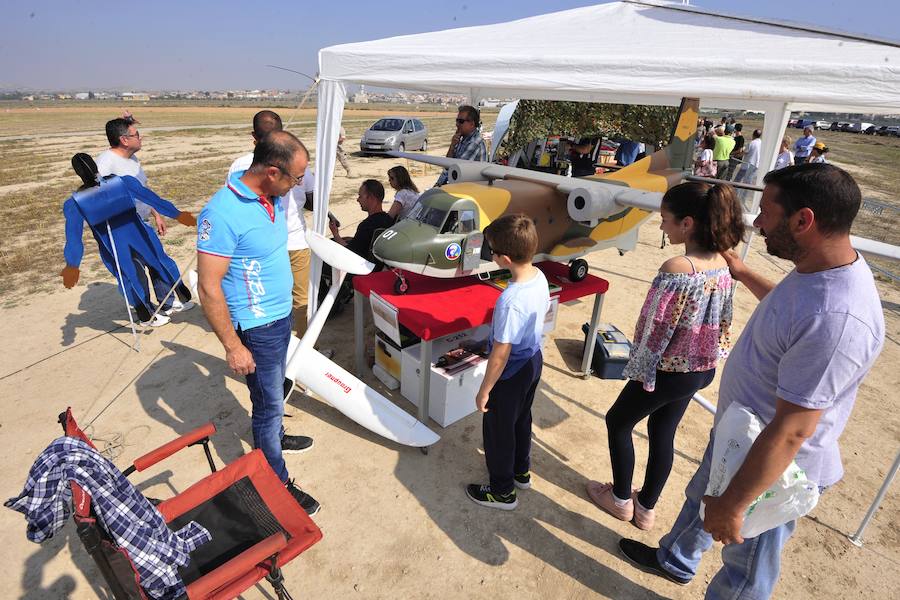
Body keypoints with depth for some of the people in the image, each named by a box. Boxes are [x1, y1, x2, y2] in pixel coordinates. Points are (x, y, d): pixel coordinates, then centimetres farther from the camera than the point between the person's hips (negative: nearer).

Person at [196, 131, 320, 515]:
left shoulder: (272, 198, 0)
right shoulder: (223, 214, -27)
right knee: (269, 403, 6)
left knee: (273, 391, 27)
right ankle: (277, 483, 24)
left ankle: (271, 437, 51)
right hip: (257, 329, -8)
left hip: (282, 315, 8)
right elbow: (209, 289, -24)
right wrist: (233, 347, -19)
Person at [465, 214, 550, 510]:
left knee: (498, 431, 14)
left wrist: (485, 390, -15)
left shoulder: (510, 301, -35)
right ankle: (521, 471, 51)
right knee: (521, 419, 28)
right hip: (534, 360, 8)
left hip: (512, 374, -8)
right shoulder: (540, 277, -10)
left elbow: (500, 354, -28)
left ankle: (503, 491, 35)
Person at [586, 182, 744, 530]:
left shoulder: (676, 269, -29)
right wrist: (708, 357, 19)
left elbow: (658, 330, -23)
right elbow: (723, 320, 8)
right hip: (703, 368, 8)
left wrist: (638, 368, -9)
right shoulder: (722, 264, -2)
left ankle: (621, 500, 34)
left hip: (668, 371, -8)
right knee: (663, 433, 22)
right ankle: (646, 508, 38)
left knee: (618, 422, 16)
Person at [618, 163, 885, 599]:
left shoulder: (836, 320, -38)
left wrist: (734, 504, -24)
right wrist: (743, 273, 25)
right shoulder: (819, 268, -7)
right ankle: (674, 561, 60)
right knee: (701, 498, 32)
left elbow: (790, 432, -33)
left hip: (770, 468, -9)